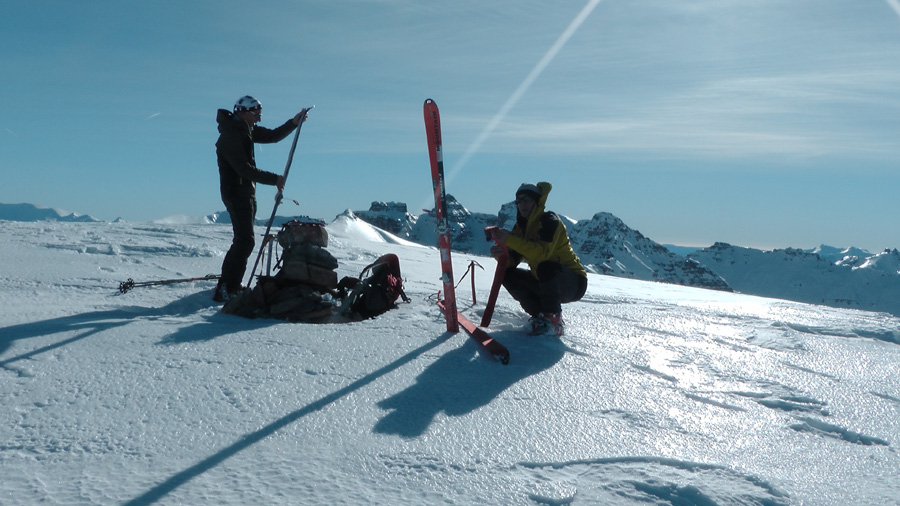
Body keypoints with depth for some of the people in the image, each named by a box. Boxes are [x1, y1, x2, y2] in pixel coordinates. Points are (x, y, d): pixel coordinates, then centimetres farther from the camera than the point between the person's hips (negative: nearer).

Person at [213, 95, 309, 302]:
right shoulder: (230, 135, -19)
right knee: (245, 241, -15)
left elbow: (272, 136, 16)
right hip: (236, 193, -10)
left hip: (247, 193, 10)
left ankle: (229, 285, 26)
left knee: (243, 240, 16)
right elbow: (244, 169, -24)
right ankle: (225, 289, -13)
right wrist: (274, 179, -22)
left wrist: (293, 123, 2)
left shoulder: (246, 129, 11)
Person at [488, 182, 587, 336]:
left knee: (546, 267, -36)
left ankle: (553, 320, -22)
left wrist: (510, 239, -38)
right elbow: (511, 262, -2)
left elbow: (543, 252, -35)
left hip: (573, 283, -8)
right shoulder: (520, 227, 5)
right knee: (509, 275, -5)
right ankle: (540, 315, 1)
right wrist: (501, 255, -26)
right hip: (545, 283, 8)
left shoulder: (549, 220, -17)